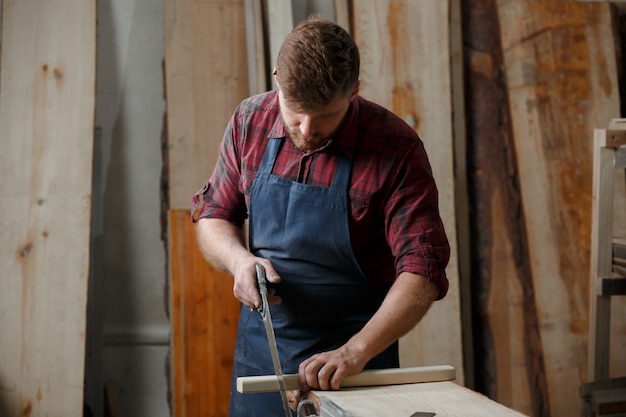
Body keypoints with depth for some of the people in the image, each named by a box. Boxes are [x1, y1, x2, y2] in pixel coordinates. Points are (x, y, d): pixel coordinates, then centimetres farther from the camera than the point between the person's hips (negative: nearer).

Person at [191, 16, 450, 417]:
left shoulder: (397, 149, -18)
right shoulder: (250, 121, -6)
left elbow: (422, 273, -21)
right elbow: (213, 216, 6)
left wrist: (356, 352, -31)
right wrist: (240, 260, -15)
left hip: (357, 357, -3)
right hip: (259, 348, 4)